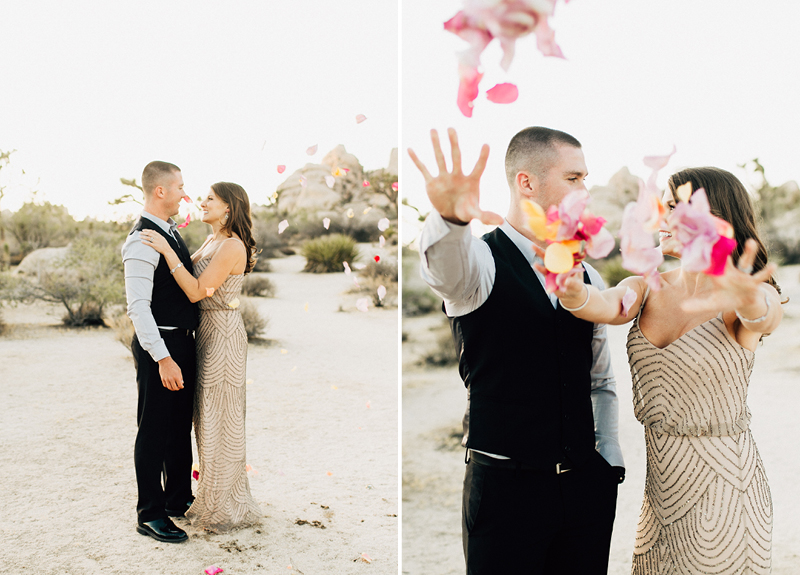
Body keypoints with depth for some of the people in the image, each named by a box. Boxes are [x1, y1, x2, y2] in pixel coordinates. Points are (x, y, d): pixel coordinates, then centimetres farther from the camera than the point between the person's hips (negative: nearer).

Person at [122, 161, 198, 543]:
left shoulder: (172, 232, 11)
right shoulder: (142, 242, -19)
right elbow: (138, 307, -24)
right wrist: (163, 358, -26)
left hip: (183, 340, 10)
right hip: (159, 346, -10)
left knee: (181, 425, 20)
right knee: (154, 430, 0)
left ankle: (179, 497, 35)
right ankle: (150, 515, 12)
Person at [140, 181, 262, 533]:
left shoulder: (233, 246, -19)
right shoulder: (211, 242, 11)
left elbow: (196, 291, -22)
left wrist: (167, 252, -22)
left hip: (223, 334, -10)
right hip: (207, 332, 10)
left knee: (219, 419, 1)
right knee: (207, 415, 17)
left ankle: (223, 507, 14)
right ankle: (213, 495, 31)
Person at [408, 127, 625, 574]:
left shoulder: (588, 279, 12)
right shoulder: (482, 260, -7)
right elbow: (449, 267, -33)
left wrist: (611, 462, 11)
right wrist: (451, 217, -54)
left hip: (586, 485, 5)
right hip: (505, 485, -5)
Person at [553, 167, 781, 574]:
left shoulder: (756, 298, -10)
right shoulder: (647, 289, 2)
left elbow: (762, 315, -33)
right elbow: (605, 307, -18)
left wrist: (748, 302, -58)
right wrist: (571, 288, -42)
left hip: (722, 488, -5)